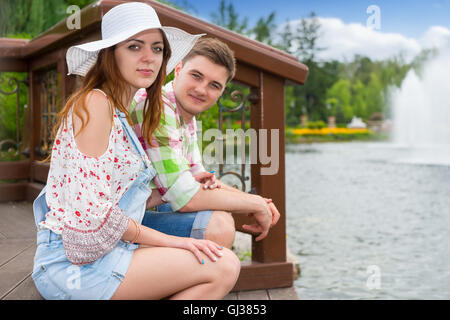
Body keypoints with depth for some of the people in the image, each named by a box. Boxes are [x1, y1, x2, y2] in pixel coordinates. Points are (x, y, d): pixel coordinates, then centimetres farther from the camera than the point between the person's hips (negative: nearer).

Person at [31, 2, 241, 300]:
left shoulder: (122, 116, 18)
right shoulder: (94, 103, -12)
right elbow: (90, 209, -20)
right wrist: (166, 240, -13)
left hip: (108, 250, 9)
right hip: (76, 263, -9)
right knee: (224, 266, -16)